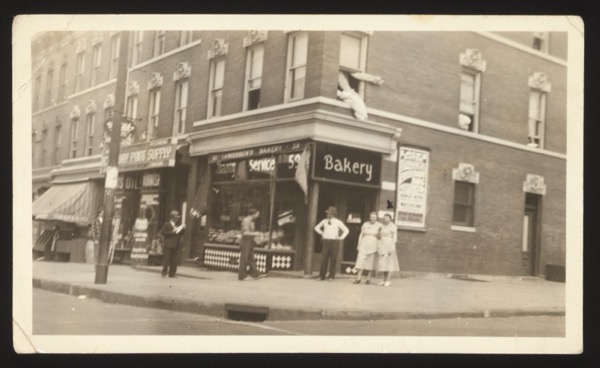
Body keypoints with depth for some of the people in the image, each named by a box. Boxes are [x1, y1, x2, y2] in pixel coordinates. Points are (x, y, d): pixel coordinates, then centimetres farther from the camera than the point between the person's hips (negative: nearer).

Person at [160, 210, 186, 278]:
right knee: (166, 259, -5)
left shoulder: (177, 225, 18)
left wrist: (182, 229, 5)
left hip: (175, 246, 6)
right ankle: (164, 272, 0)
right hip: (168, 245, -6)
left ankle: (172, 273, 7)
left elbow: (180, 234, 21)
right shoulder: (167, 225, 0)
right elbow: (163, 233, -10)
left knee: (174, 260, 4)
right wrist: (172, 232, -15)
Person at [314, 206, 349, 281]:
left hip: (334, 242, -2)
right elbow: (317, 227, 25)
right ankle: (321, 276, 1)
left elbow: (346, 230, 9)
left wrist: (341, 238, 1)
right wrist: (321, 233, 13)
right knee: (323, 258, -4)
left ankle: (331, 276, 5)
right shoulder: (324, 221, 10)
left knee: (333, 259, -3)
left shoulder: (338, 222, 4)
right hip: (326, 241, 2)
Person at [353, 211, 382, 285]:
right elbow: (361, 235, 11)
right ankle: (358, 278, -7)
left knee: (371, 262, 1)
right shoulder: (365, 224, 9)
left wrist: (379, 231, -17)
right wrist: (359, 244, 5)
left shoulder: (379, 225, 3)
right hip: (364, 245, 1)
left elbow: (380, 237, 2)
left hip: (373, 246, -1)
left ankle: (368, 278, 9)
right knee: (361, 261, -6)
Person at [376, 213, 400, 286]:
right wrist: (378, 247, 12)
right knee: (383, 264, 6)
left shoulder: (393, 227, -5)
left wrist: (391, 248, -17)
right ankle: (384, 280, 10)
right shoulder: (383, 227, 15)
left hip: (389, 247, -7)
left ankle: (388, 281, -7)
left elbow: (394, 238, -10)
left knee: (389, 263, -7)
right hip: (382, 247, 7)